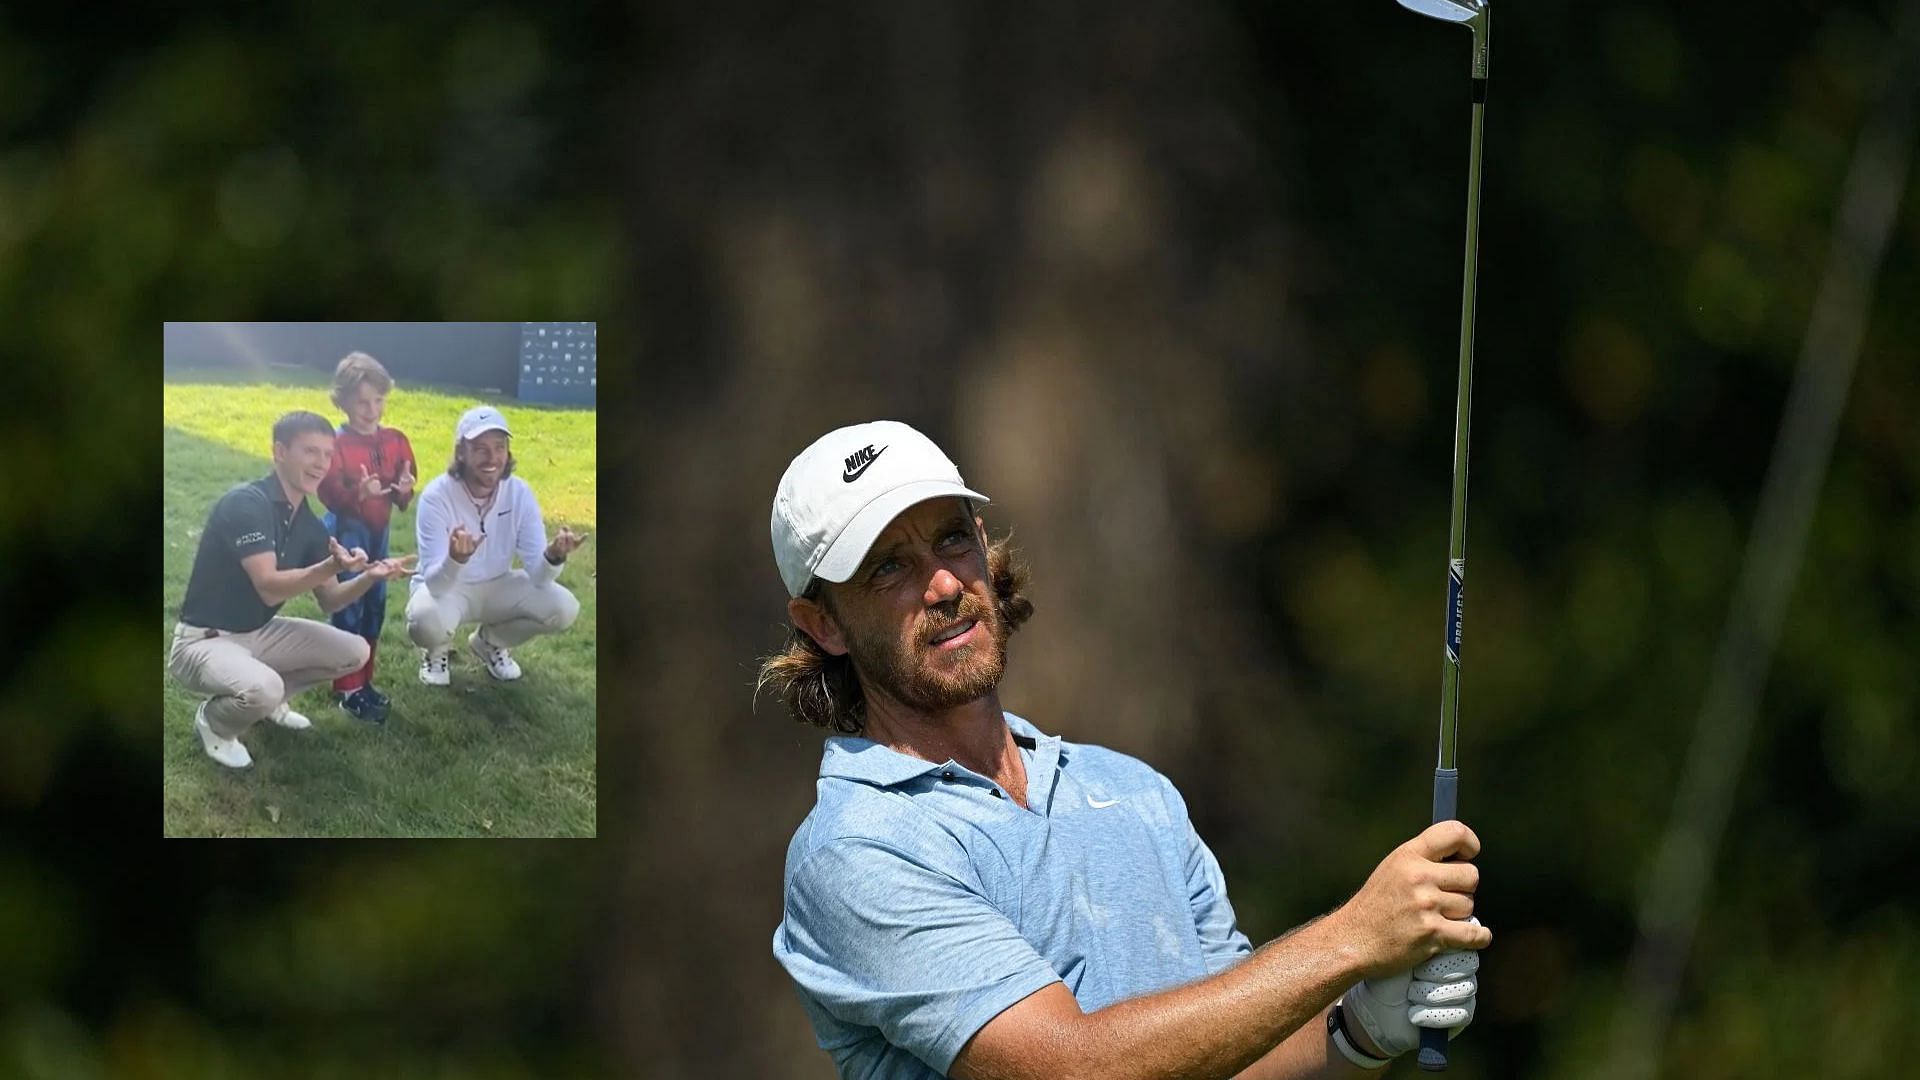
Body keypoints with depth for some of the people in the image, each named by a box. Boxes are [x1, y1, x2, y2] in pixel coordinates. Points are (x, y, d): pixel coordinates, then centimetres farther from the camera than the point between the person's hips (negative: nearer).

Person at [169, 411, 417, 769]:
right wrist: (332, 566, -44)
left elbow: (329, 600, 5)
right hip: (205, 641, -8)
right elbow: (269, 588, -30)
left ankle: (267, 697, 17)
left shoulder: (308, 525, 4)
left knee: (354, 652, 1)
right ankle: (214, 722, -2)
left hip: (260, 633, 9)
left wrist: (369, 577, -15)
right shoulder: (246, 505, -23)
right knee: (262, 689, -37)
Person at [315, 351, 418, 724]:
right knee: (349, 609, -4)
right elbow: (329, 493, -18)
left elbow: (402, 496, 7)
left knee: (374, 609, 12)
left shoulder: (395, 441, 3)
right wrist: (359, 493, -35)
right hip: (345, 533, -6)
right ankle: (347, 689, 1)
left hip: (378, 532, 6)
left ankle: (364, 682, 24)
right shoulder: (337, 444, -15)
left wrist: (405, 490, -16)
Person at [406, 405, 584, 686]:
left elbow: (538, 575, -19)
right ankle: (436, 651, 4)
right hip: (445, 587, -4)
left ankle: (490, 643, 11)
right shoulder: (437, 496, -26)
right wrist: (455, 559, -55)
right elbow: (434, 583, -32)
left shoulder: (519, 494, -16)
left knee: (563, 608, -20)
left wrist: (554, 556, -43)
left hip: (496, 586, 4)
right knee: (426, 620, -38)